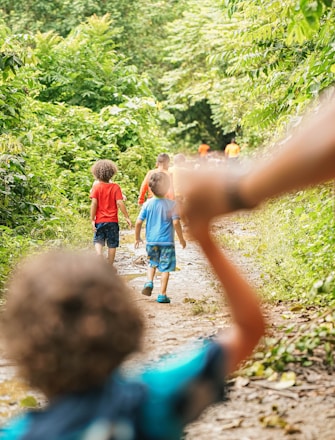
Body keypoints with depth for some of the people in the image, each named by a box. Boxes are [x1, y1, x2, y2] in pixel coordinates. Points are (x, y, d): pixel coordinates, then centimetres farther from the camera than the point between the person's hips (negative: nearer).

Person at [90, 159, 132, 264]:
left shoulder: (96, 186, -5)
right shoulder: (115, 187, -4)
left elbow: (94, 203, -10)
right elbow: (119, 203, -9)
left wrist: (92, 219, -6)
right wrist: (127, 217, -3)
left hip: (100, 220, 0)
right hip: (112, 220, 0)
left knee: (98, 241, 10)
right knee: (112, 245, 8)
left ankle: (99, 255, -19)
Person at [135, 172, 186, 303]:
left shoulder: (147, 204, -2)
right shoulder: (171, 204, -9)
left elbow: (138, 222, -3)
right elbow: (176, 222, -14)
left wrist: (137, 238, 11)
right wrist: (181, 239, -2)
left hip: (151, 241, 3)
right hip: (167, 241, -2)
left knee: (152, 263, 24)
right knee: (165, 268, 5)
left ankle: (149, 282, 1)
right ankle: (162, 295, 5)